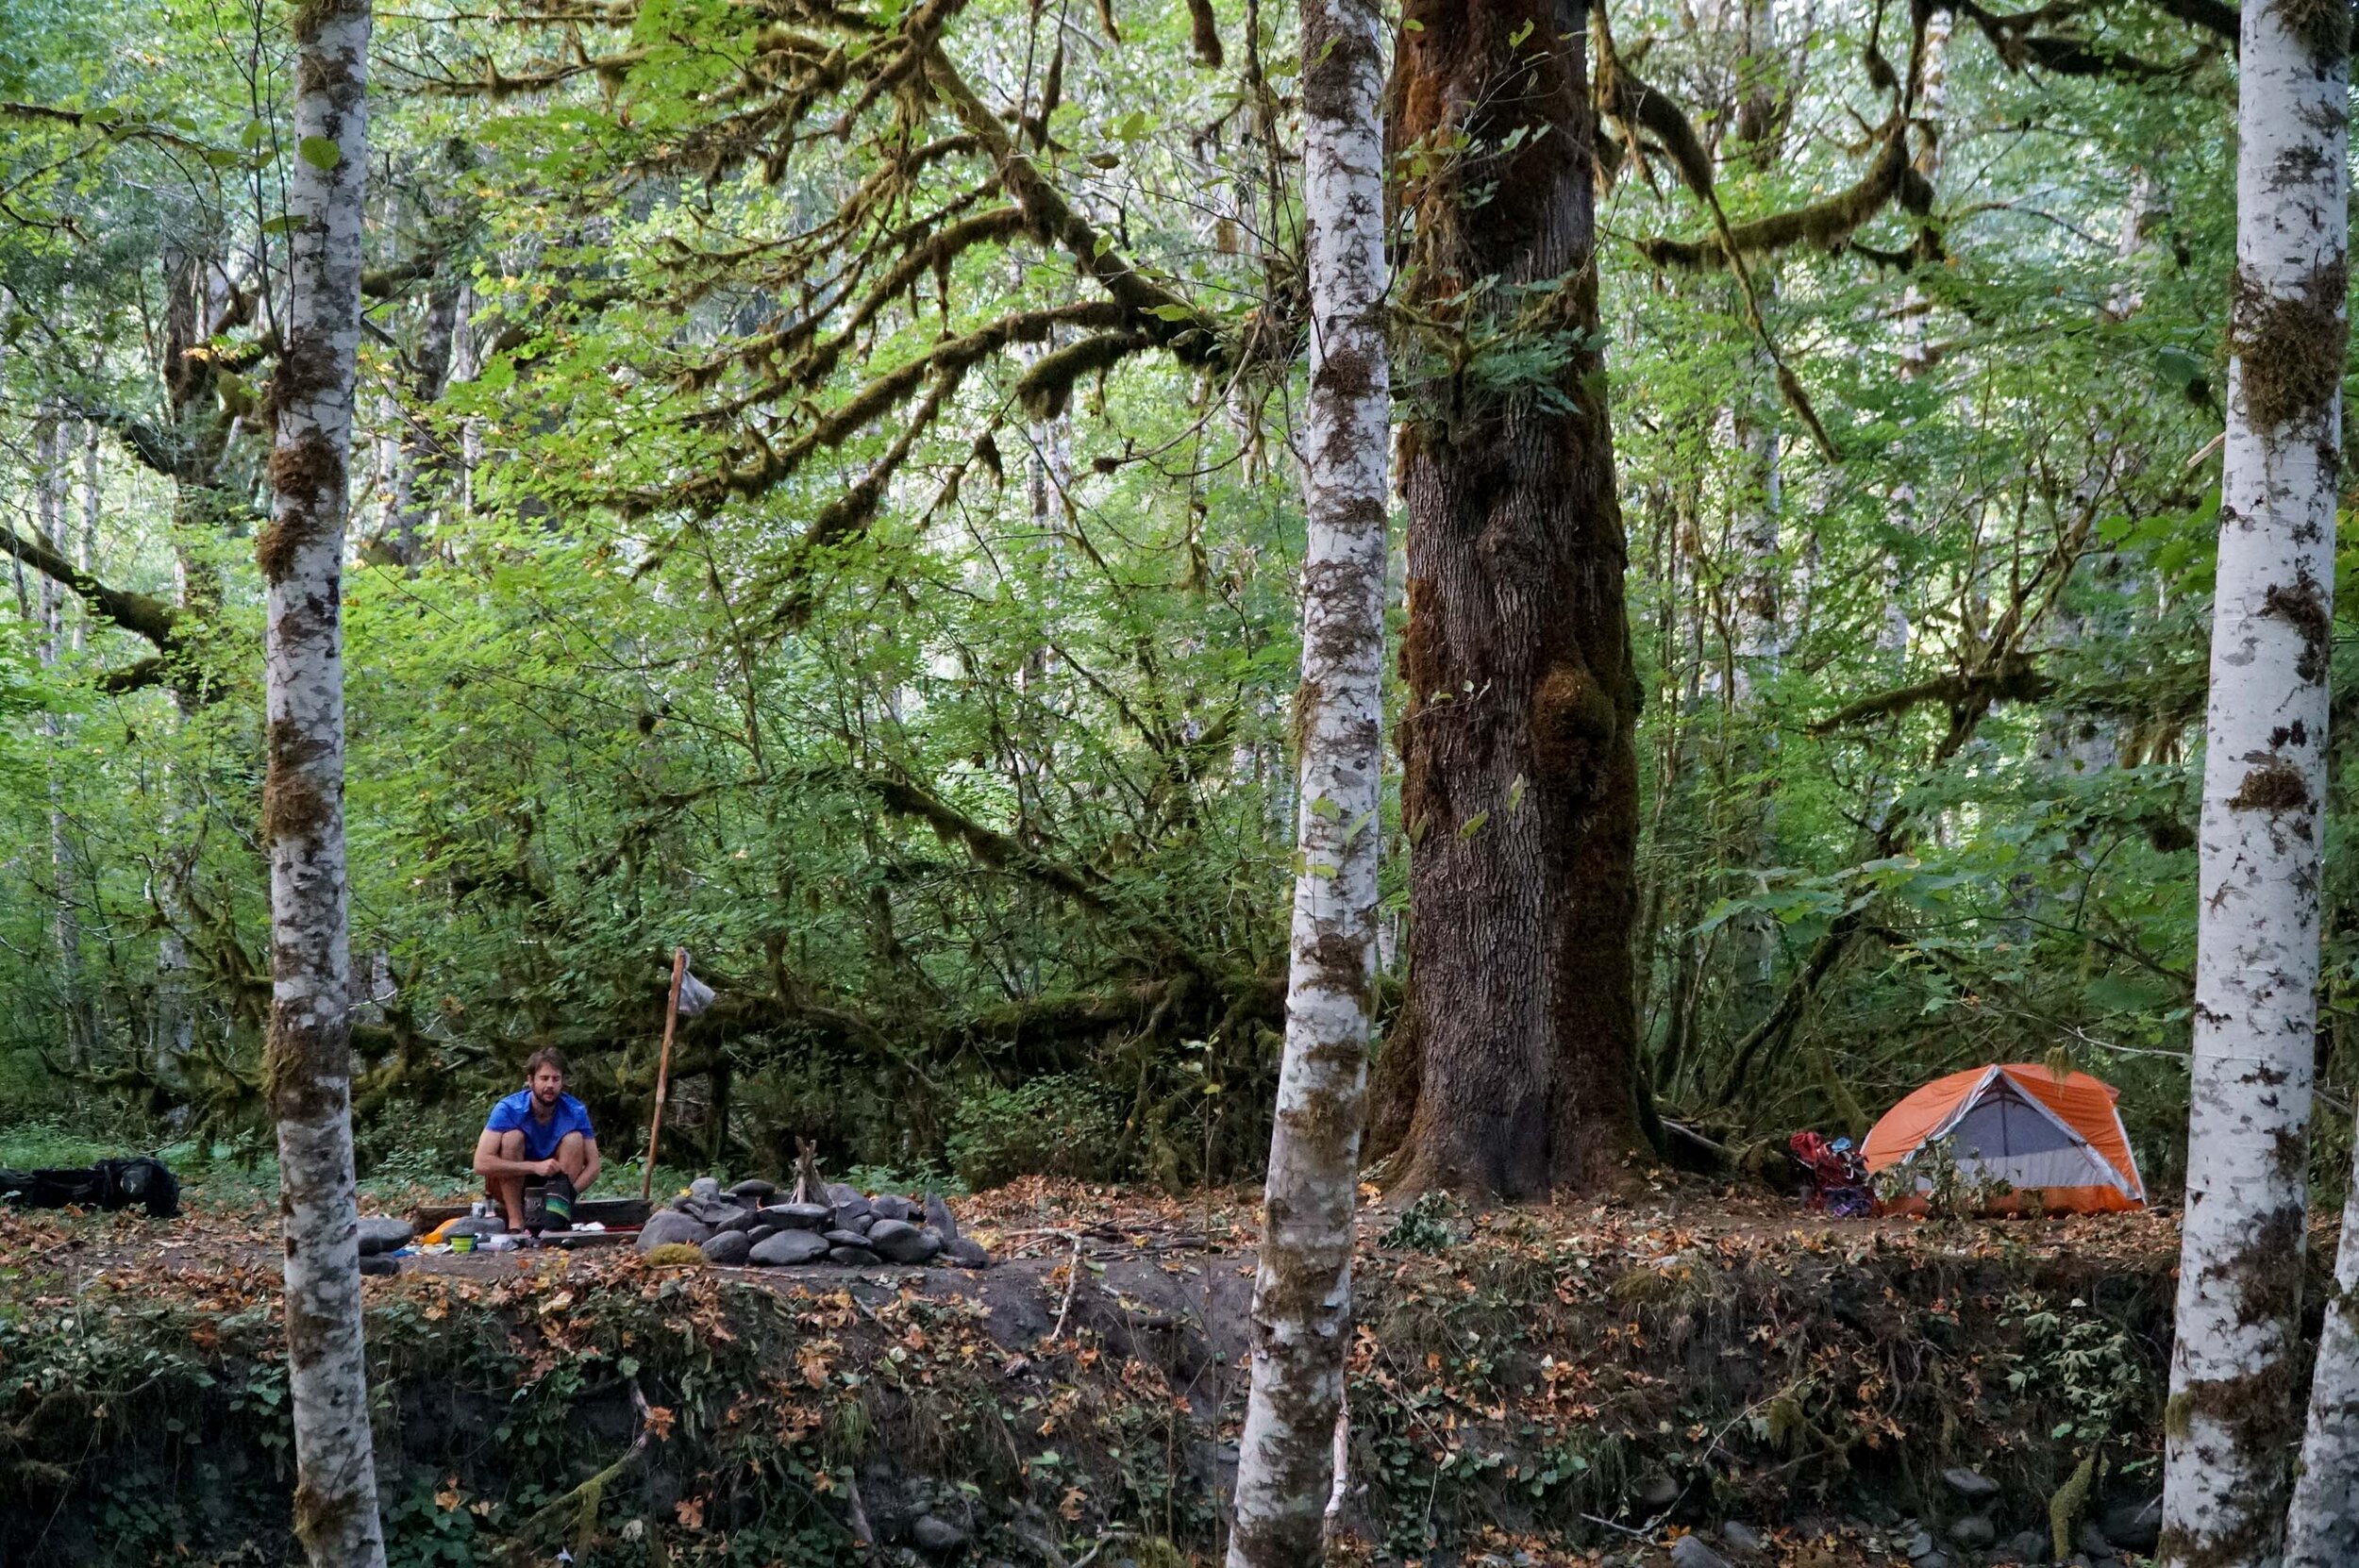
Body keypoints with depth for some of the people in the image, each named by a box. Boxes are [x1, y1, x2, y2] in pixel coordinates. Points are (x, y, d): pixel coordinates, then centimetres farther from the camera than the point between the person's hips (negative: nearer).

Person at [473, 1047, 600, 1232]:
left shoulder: (576, 1112, -15)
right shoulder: (508, 1109, -23)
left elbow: (593, 1167, -13)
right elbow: (481, 1163, -33)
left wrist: (566, 1194, -32)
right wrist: (535, 1166, -39)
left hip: (554, 1181, 2)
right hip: (509, 1186, -2)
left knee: (574, 1139, -21)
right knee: (513, 1136, -28)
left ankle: (557, 1222, -28)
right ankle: (515, 1222, -28)